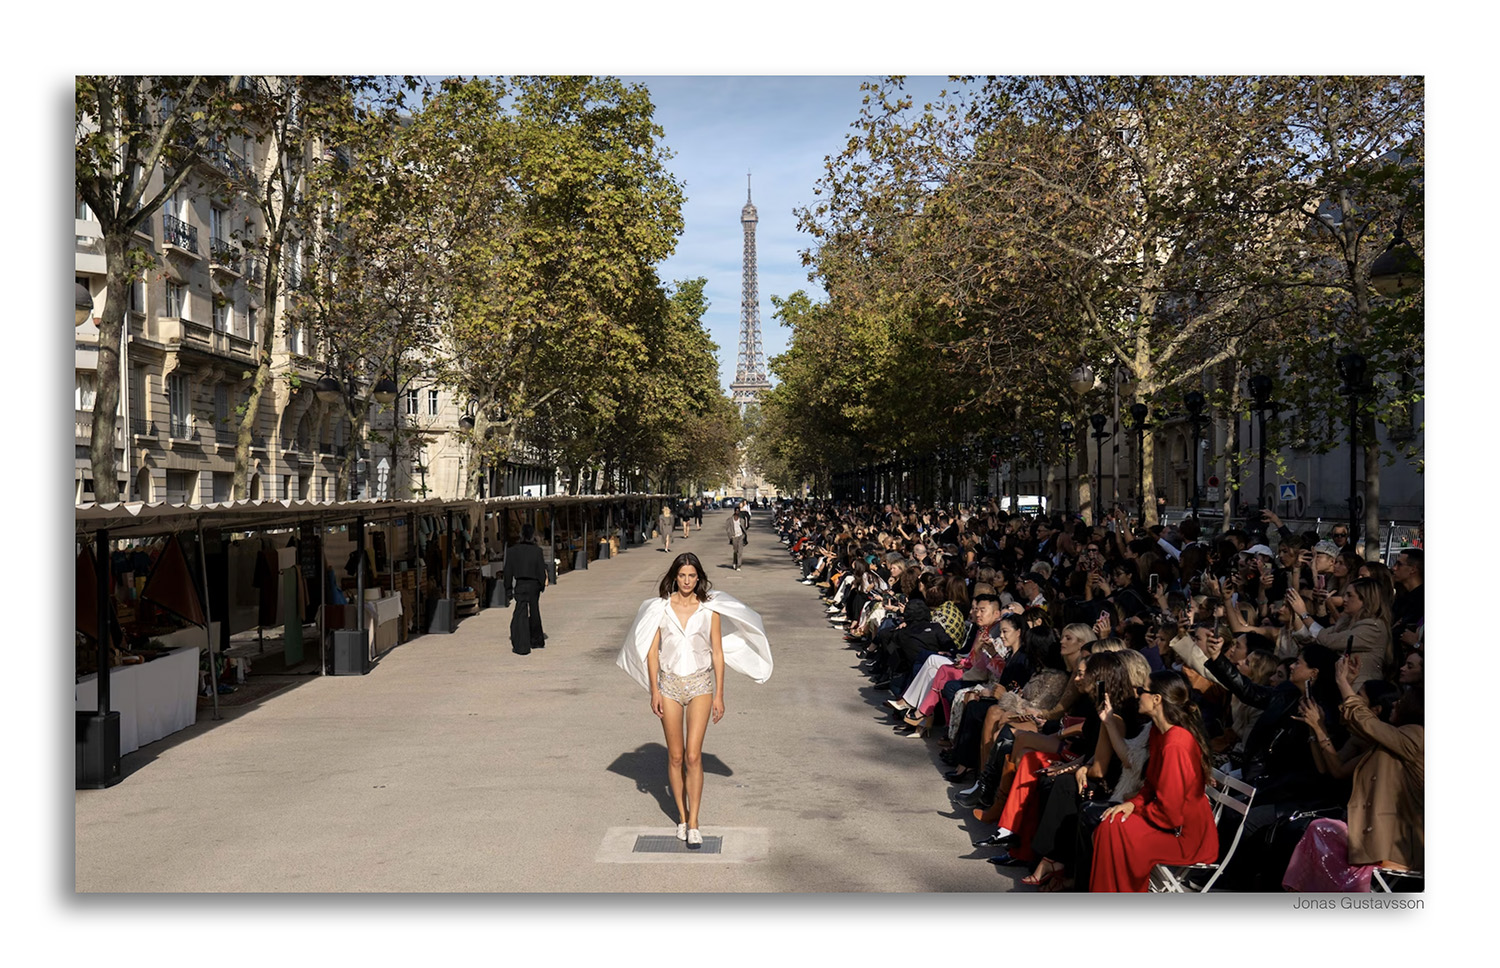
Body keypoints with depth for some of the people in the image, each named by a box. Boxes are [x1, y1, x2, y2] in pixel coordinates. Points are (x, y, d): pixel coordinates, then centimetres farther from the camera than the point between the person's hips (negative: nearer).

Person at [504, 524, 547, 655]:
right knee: (534, 612, 19)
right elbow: (541, 570, -4)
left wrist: (509, 588, 7)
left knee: (520, 615, 0)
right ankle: (537, 641, 33)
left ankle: (522, 646, -6)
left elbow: (508, 571, -3)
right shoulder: (537, 551, -7)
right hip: (534, 585, 2)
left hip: (520, 585, -2)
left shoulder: (512, 551, -7)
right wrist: (543, 585, 9)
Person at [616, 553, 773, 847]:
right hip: (669, 684, 1)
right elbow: (652, 651, 4)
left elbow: (718, 652, 3)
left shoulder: (710, 608, 1)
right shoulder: (660, 607, 2)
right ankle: (682, 817, 21)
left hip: (700, 684, -1)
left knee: (693, 756, -10)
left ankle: (693, 823, -4)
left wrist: (719, 695, 1)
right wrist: (654, 690, -3)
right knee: (675, 757, 6)